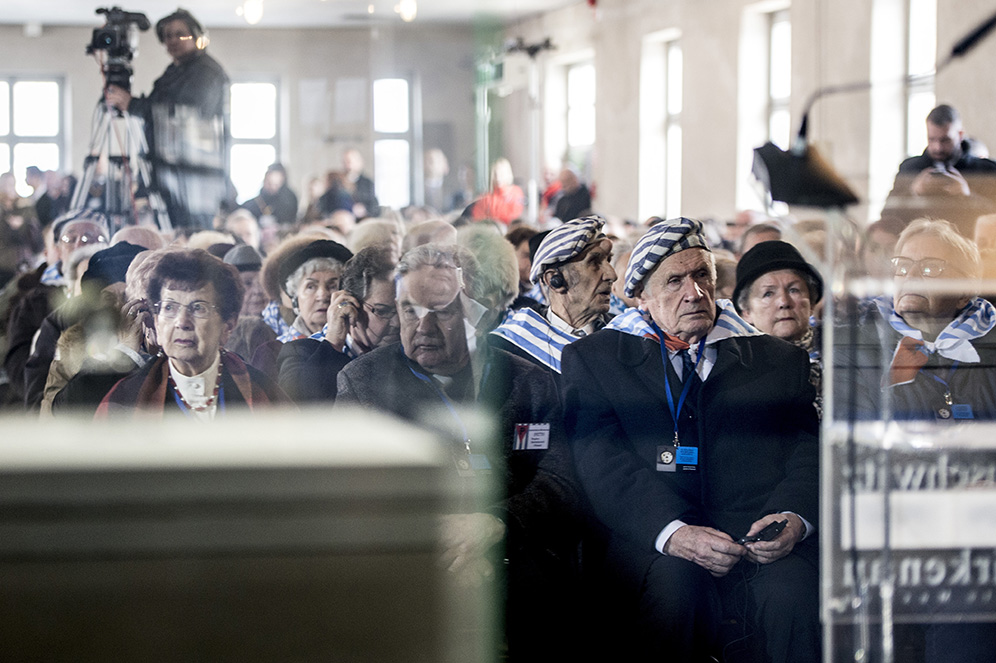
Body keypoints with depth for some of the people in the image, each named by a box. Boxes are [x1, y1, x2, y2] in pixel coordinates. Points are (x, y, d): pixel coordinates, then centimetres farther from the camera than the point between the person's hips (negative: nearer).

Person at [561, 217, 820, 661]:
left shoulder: (779, 360, 23)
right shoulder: (593, 358, 15)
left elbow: (809, 450, 13)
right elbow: (601, 463, 0)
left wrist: (794, 517, -12)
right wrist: (671, 531, -19)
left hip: (760, 540, 2)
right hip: (654, 548, -1)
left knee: (792, 592, -32)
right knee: (673, 580, -36)